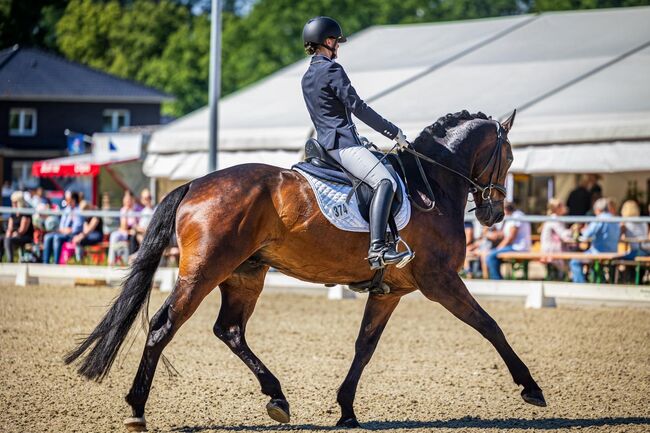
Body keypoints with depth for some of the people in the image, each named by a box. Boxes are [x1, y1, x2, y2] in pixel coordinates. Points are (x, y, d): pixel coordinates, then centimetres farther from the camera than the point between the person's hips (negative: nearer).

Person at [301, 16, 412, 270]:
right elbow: (357, 107, -12)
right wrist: (394, 132, -8)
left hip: (327, 143, 11)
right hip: (343, 143, -10)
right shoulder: (332, 69, -8)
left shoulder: (307, 78, 21)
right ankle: (377, 249, -41)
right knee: (385, 181, -25)